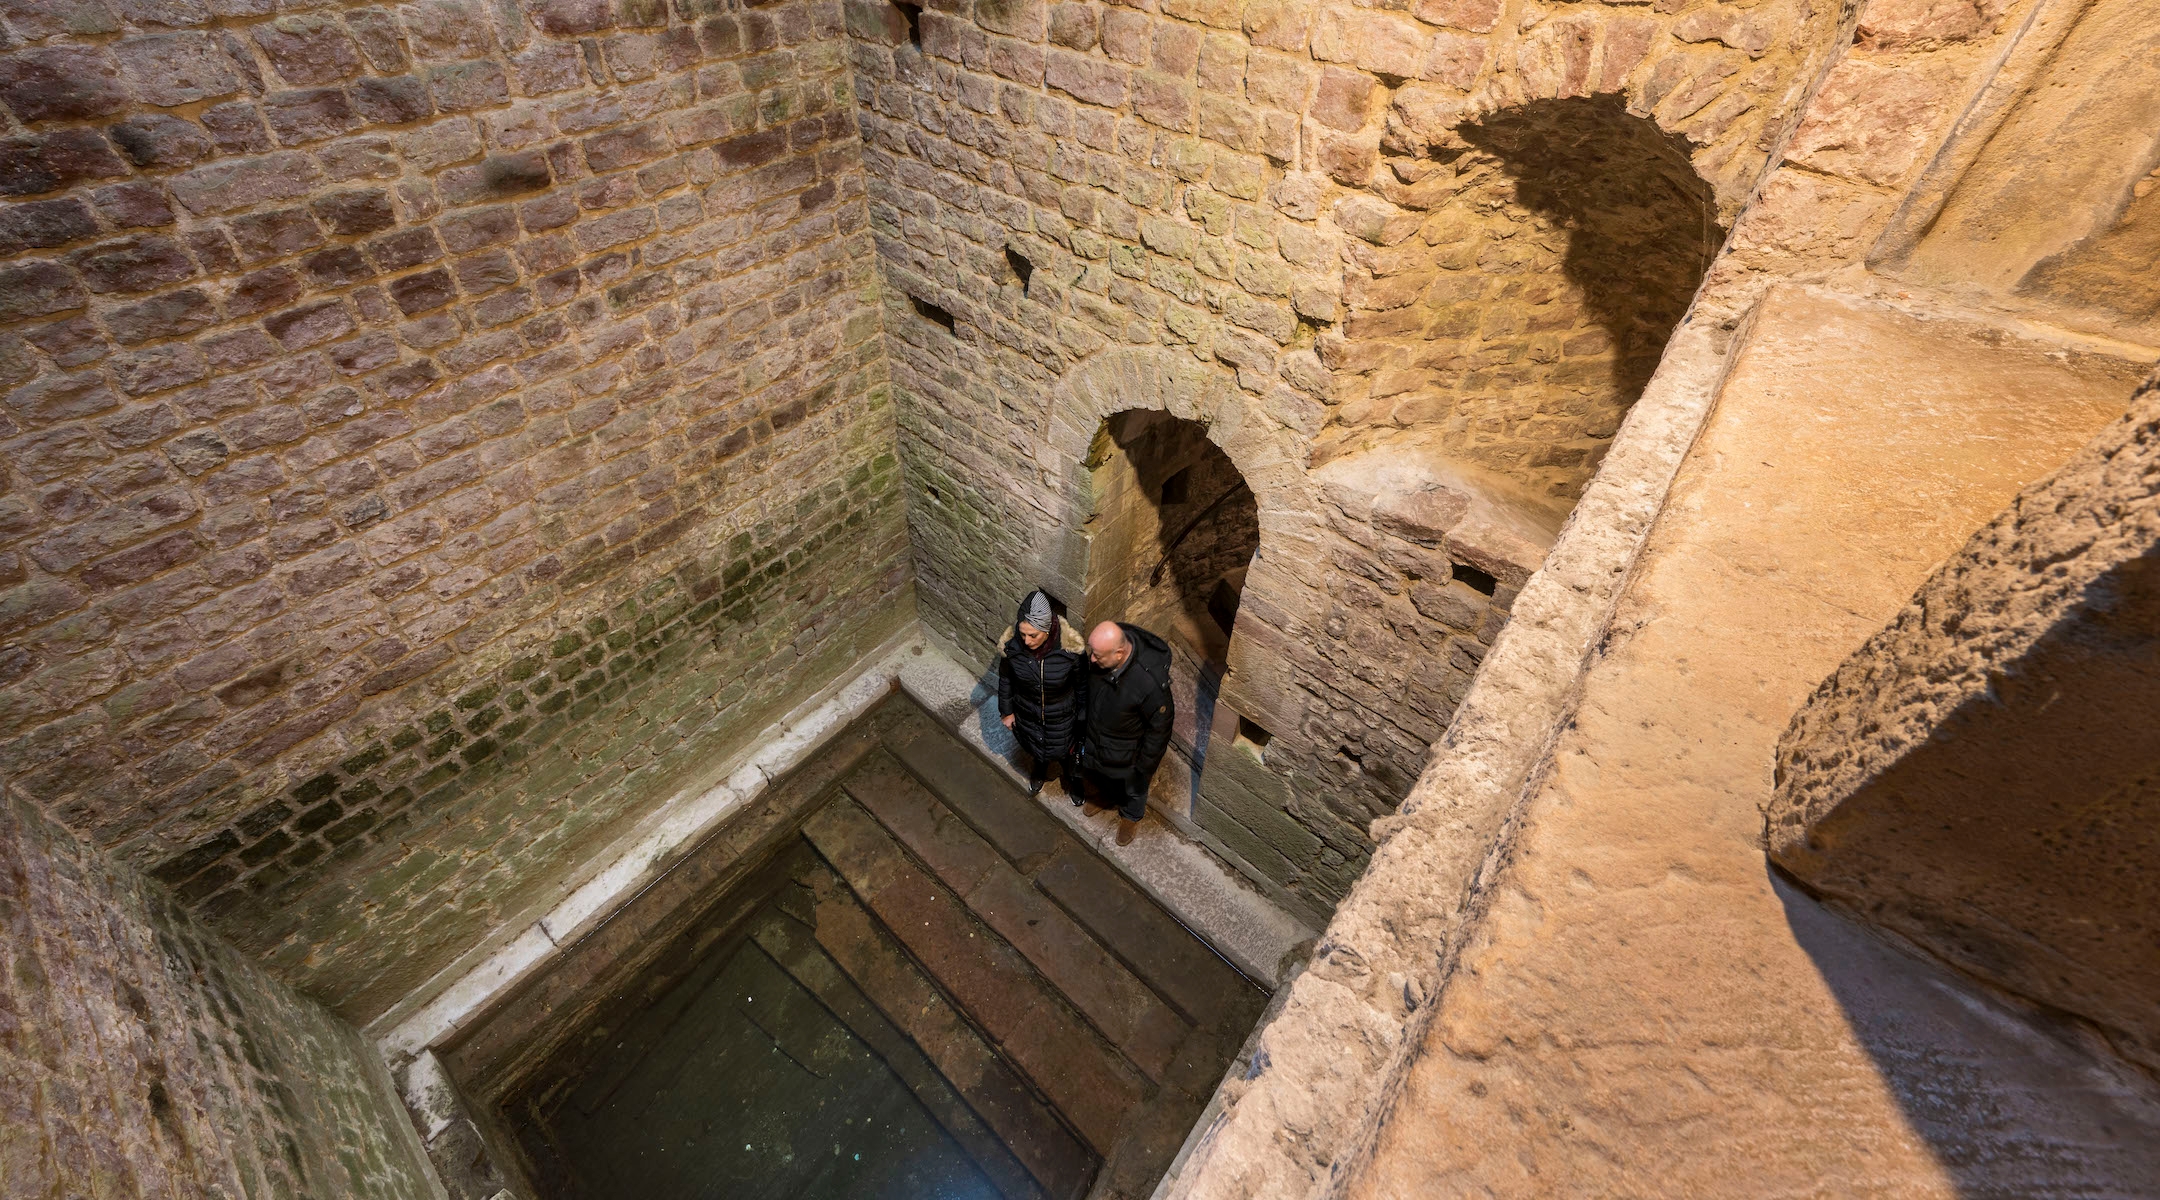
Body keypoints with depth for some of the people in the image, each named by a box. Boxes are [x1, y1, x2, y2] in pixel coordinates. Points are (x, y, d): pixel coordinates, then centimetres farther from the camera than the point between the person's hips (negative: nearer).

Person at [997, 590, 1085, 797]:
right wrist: (1007, 711, 4)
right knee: (1036, 749, 32)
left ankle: (1073, 780, 62)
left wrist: (1083, 720, -4)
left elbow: (1082, 686, -16)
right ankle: (1039, 773, 68)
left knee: (1066, 752, 27)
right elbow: (1005, 678, -8)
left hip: (1062, 718, -2)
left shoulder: (1070, 648, -35)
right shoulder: (1012, 645, -29)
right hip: (1028, 716, 2)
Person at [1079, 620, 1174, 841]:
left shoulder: (1150, 683, -43)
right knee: (1094, 772, 34)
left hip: (1126, 752, -5)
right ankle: (1107, 796, 67)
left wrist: (1145, 765, -11)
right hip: (1095, 735, 5)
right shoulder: (1106, 647, -25)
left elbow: (1159, 727, -24)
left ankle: (1132, 816, 60)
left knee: (1133, 788, 27)